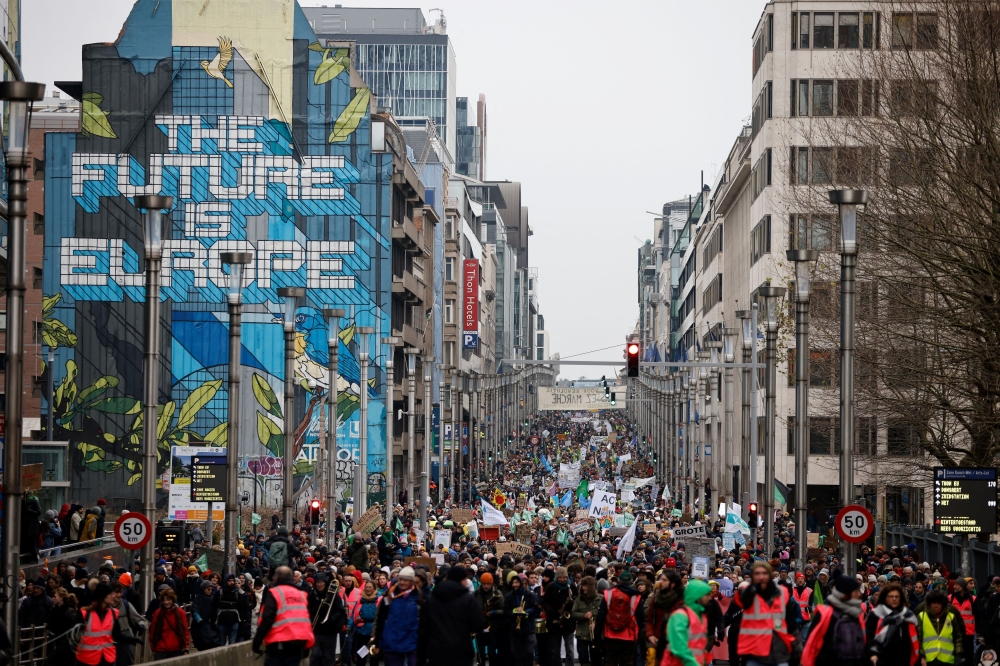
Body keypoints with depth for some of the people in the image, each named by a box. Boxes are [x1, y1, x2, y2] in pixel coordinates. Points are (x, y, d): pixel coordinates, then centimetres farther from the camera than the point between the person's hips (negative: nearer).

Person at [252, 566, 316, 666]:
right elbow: (307, 619, 19)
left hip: (279, 643, -6)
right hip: (299, 642, 6)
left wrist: (257, 641, -8)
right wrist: (306, 646, 24)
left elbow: (267, 620, -13)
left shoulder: (273, 593, -5)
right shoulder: (301, 594, 16)